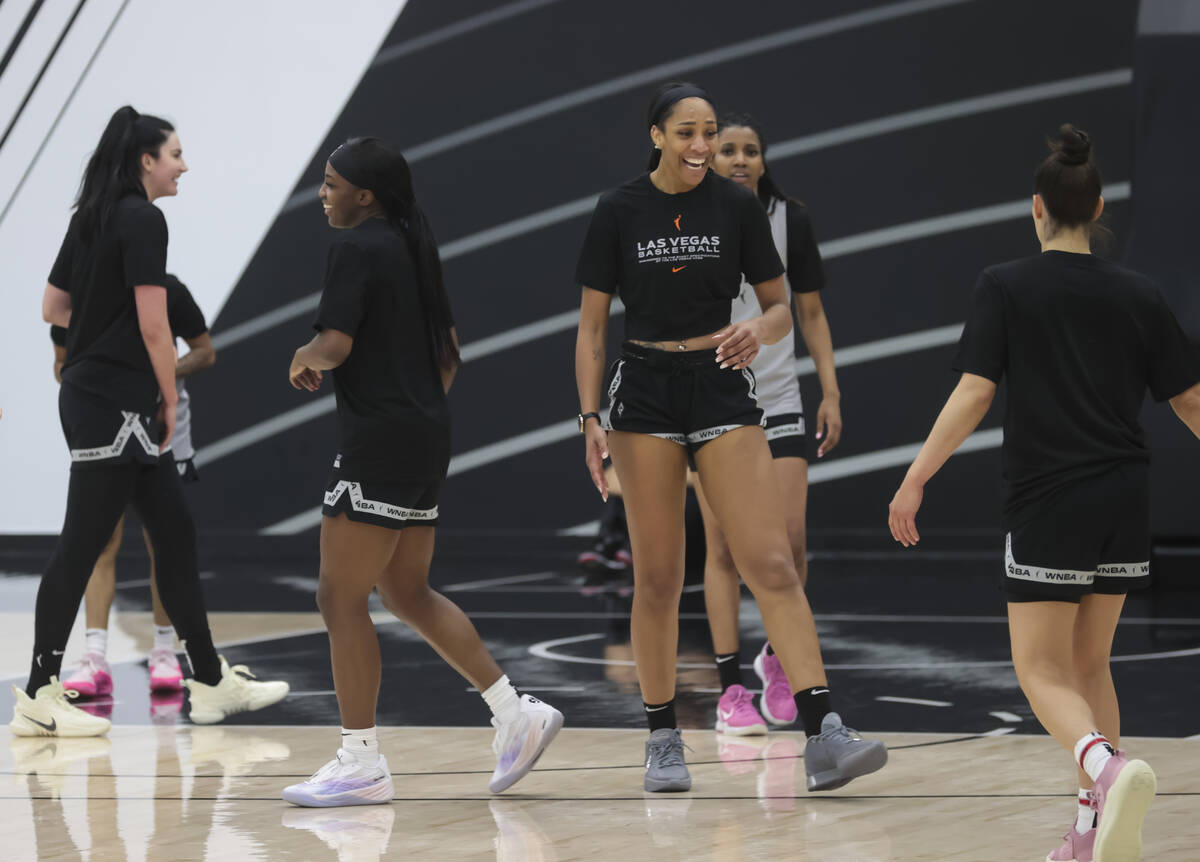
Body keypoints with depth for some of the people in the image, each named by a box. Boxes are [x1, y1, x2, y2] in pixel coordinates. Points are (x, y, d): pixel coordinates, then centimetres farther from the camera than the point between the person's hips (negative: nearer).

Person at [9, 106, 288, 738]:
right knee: (81, 545, -7)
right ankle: (38, 697, -4)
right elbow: (153, 324, -16)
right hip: (115, 405, -10)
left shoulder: (91, 218, 14)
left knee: (175, 534, 13)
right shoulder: (143, 219, -13)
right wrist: (170, 399, -6)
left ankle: (211, 683, 17)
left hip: (89, 395, 10)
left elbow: (54, 307, 19)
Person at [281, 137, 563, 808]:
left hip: (380, 444, -10)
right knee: (407, 593, 18)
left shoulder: (358, 247, -13)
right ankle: (517, 714, 16)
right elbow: (449, 349, 21)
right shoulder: (413, 245, 15)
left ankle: (361, 765, -3)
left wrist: (305, 359, -2)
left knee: (342, 599, -4)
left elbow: (336, 343, -22)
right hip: (428, 436, 10)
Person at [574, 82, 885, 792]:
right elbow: (592, 326, 3)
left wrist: (757, 331, -16)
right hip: (645, 392, 0)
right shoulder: (620, 211, 0)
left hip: (723, 387, 0)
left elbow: (781, 309, 7)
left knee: (772, 565, -10)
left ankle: (825, 738, -18)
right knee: (658, 577, 3)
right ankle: (664, 740, 16)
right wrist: (592, 421, -6)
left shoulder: (738, 206, 1)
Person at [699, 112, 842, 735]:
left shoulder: (790, 219, 2)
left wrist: (831, 390, 4)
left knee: (789, 541, -6)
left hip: (779, 399, 1)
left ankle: (777, 659, 19)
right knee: (723, 547, -3)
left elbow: (810, 312, 10)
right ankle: (731, 690, 2)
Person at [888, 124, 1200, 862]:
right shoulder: (1138, 296, 5)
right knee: (1089, 664, 17)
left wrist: (916, 480, -6)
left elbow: (974, 394, -11)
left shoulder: (1006, 288, -4)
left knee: (1043, 671, -2)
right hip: (1124, 499, 4)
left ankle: (1109, 768, -31)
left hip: (1049, 503, -4)